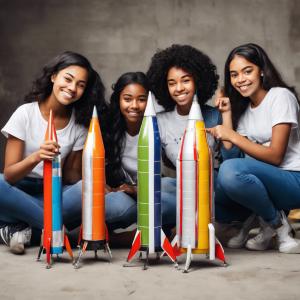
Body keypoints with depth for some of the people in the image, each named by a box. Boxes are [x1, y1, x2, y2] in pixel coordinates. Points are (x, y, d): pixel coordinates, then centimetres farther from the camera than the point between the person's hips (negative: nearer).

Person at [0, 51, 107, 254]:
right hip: (21, 192, -2)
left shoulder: (79, 124, 2)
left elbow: (72, 179, 1)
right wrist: (36, 157, -32)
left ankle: (20, 227, -22)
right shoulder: (26, 114, -7)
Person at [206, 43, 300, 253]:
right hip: (263, 179, 7)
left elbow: (275, 156, -17)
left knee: (231, 171, -33)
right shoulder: (243, 107, 13)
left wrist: (232, 135, -20)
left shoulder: (280, 96, -9)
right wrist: (227, 113, 1)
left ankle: (276, 223, -9)